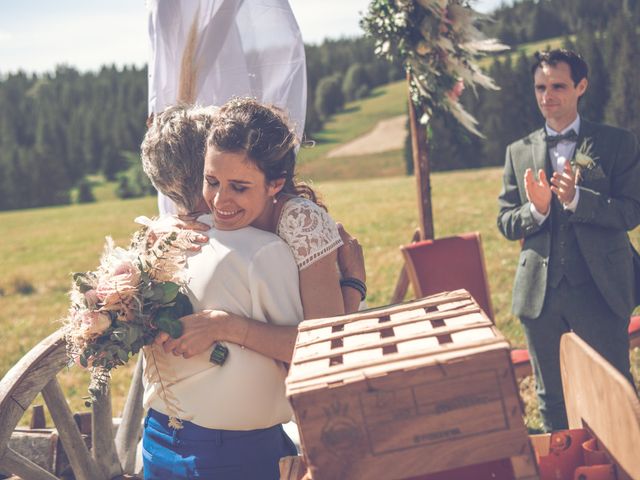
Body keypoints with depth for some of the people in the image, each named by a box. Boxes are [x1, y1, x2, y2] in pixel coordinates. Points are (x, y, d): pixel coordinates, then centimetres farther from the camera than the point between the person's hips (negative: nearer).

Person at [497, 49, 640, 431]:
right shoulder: (519, 152, 9)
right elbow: (506, 224, 8)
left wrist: (576, 198, -23)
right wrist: (536, 209, -14)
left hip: (600, 289, -3)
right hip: (540, 294, 3)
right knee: (551, 398, 12)